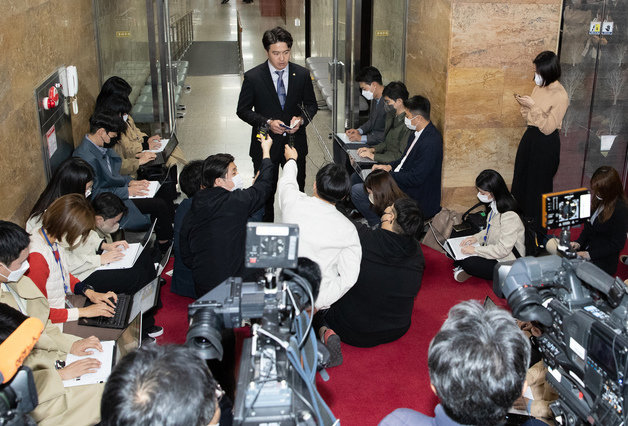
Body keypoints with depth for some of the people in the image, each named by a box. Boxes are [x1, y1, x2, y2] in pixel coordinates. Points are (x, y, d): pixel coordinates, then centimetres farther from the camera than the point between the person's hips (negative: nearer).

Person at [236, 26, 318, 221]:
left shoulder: (302, 74, -2)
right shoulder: (252, 77, -8)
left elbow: (311, 104, 9)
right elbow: (243, 110, -4)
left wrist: (301, 119, -14)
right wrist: (267, 122, -19)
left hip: (295, 142, 2)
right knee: (265, 194, 8)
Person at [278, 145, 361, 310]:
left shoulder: (294, 202, -14)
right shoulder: (348, 229, -17)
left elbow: (287, 182, 12)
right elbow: (349, 277, -20)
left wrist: (291, 159, 32)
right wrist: (319, 304, -14)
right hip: (319, 295, -1)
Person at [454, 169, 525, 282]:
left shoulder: (509, 216, -29)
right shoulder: (495, 205, 0)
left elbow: (503, 250, -29)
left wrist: (475, 250, -23)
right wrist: (476, 238, 1)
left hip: (507, 264, -9)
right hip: (493, 251, 9)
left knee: (469, 264, -26)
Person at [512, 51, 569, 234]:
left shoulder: (560, 96, -19)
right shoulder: (539, 87, 3)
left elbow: (548, 128, -20)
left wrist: (533, 106, -25)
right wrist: (524, 104, -8)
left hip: (546, 143, -8)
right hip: (530, 137, 8)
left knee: (539, 185, 5)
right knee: (521, 179, 17)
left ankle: (538, 227, 23)